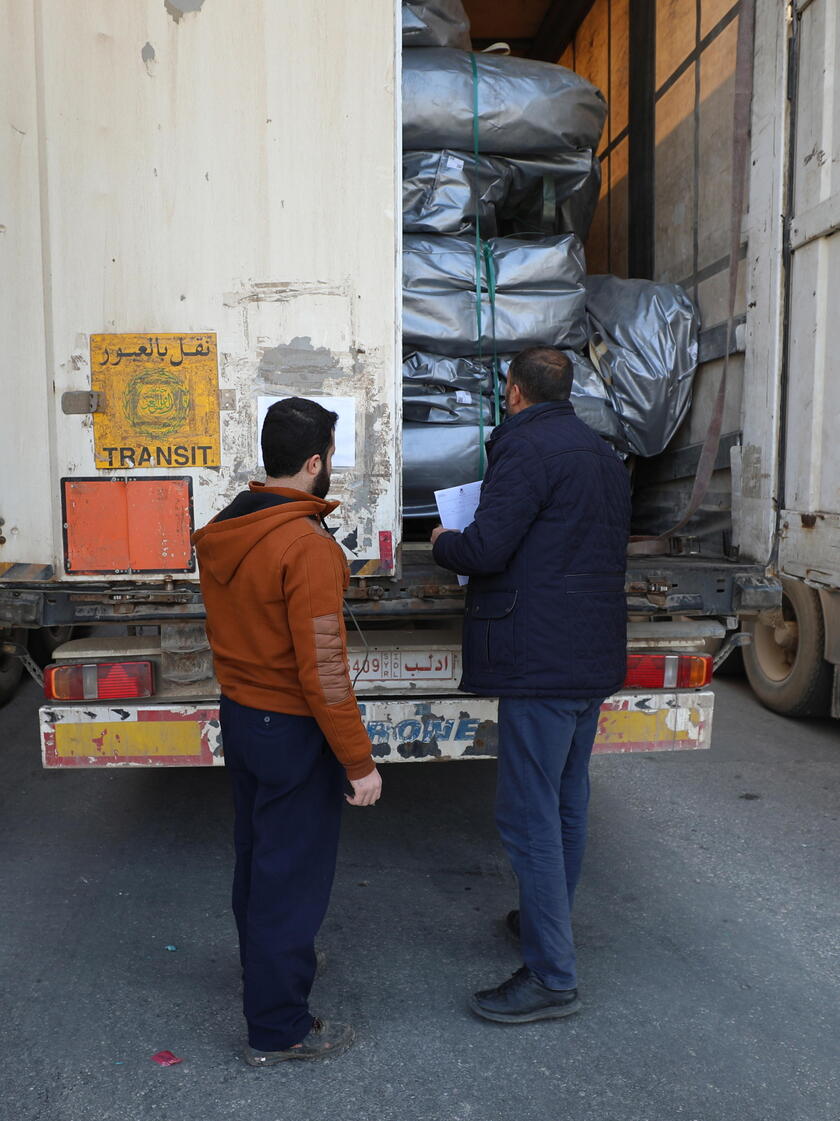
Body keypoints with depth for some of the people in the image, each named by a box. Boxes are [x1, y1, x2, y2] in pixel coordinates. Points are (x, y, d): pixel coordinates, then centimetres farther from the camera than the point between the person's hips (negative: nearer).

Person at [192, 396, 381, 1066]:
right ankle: (278, 1029, 22)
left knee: (255, 852, 25)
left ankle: (264, 963, 47)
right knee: (293, 872, 6)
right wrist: (359, 761, -18)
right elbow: (323, 669, -25)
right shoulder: (308, 546, -25)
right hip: (293, 732, -8)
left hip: (238, 714, 8)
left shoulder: (221, 533, 0)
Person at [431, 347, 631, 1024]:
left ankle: (553, 977, 5)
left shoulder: (527, 446, -13)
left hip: (541, 660, -10)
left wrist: (443, 541, 3)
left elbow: (485, 549, -20)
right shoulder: (604, 456, 16)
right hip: (595, 659, 10)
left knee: (529, 815, -2)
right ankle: (549, 922, 37)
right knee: (568, 802, 20)